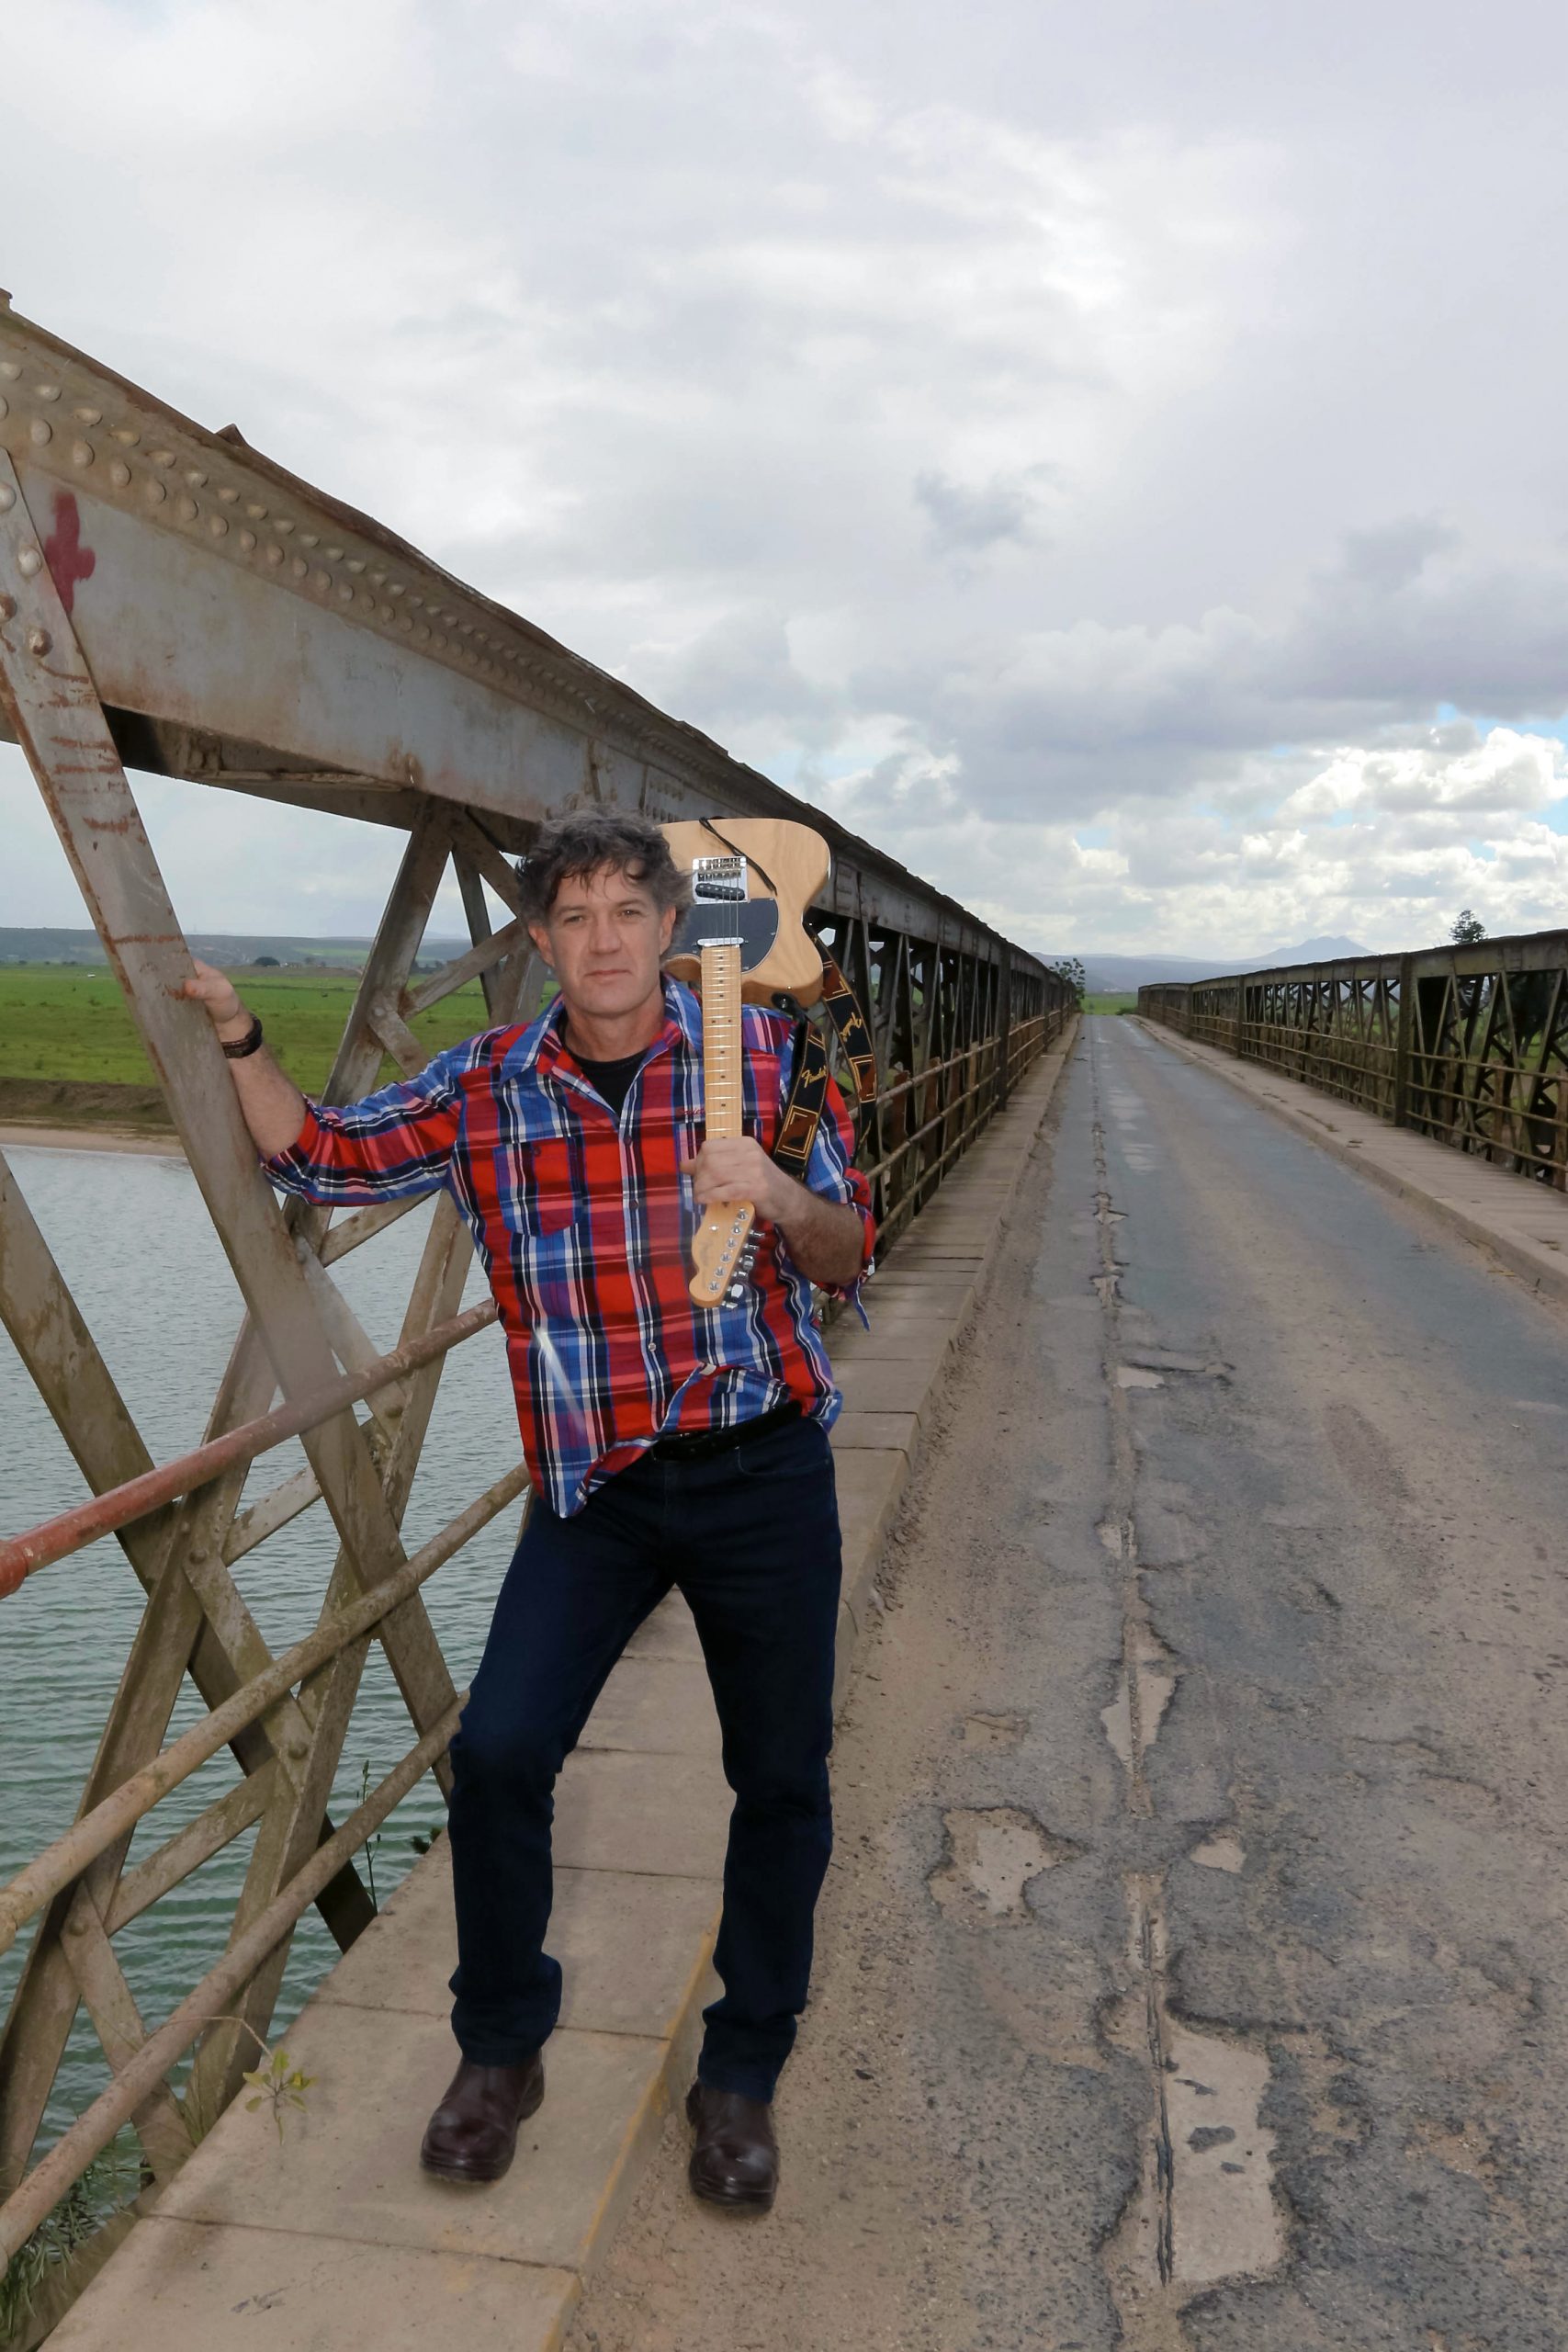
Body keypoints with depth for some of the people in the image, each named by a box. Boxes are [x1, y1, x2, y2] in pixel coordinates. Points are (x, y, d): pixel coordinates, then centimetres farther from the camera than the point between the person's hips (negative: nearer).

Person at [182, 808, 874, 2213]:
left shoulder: (762, 1055, -4)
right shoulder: (485, 1086, 1)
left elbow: (847, 1261, -1)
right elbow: (318, 1155, 10)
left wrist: (782, 1200, -22)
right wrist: (237, 1039, -5)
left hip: (763, 1469, 0)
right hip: (592, 1484, 1)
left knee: (782, 1780, 7)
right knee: (499, 1750, -10)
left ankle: (742, 2076, 31)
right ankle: (501, 2051, 19)